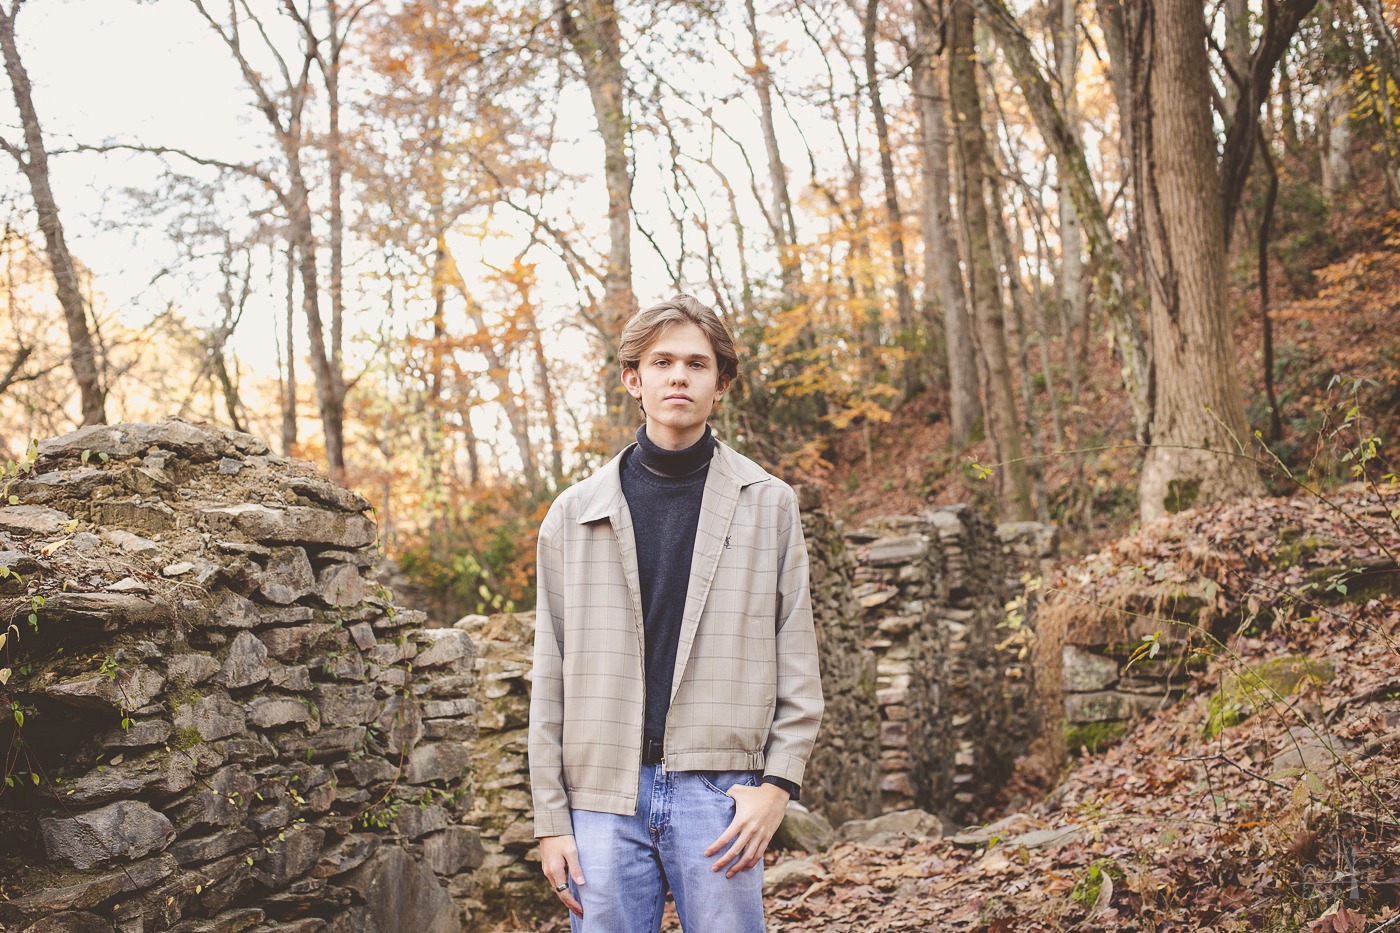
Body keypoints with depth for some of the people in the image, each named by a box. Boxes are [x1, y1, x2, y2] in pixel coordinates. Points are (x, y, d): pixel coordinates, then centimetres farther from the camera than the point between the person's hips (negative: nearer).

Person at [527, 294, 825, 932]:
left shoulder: (769, 505, 6)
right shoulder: (574, 515, 8)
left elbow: (797, 665, 5)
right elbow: (551, 678, 7)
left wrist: (777, 784, -6)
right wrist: (551, 817, 3)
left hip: (719, 791, -1)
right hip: (604, 795, 1)